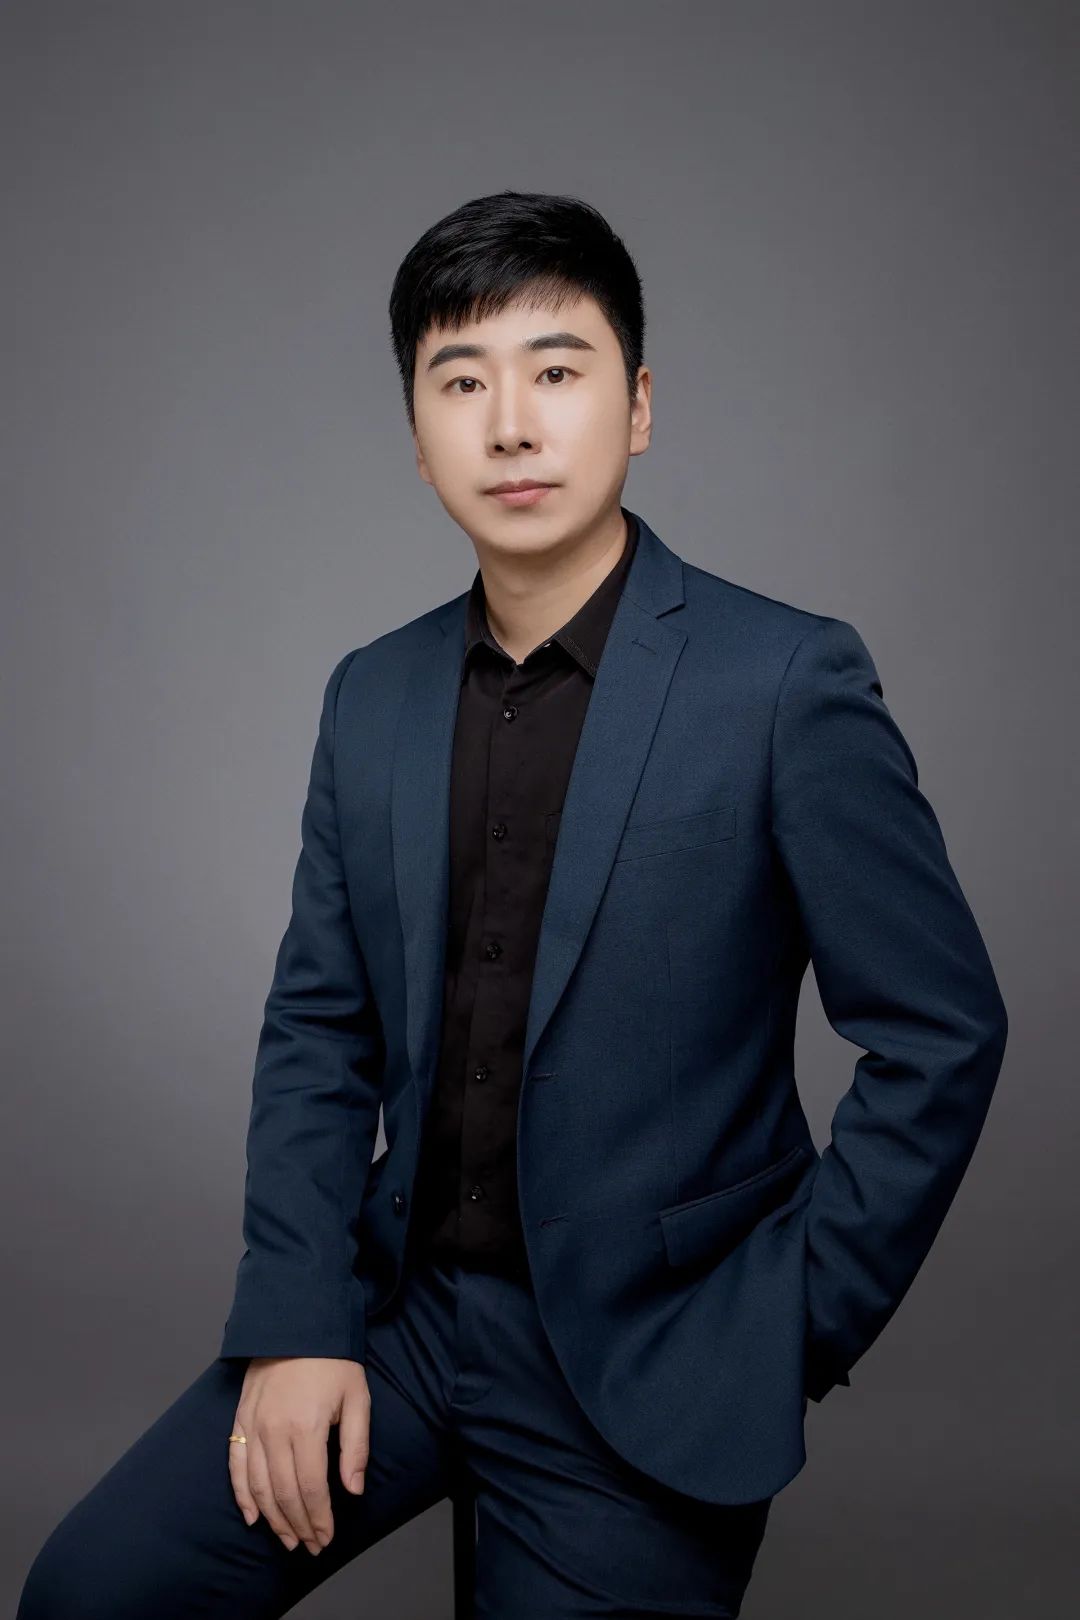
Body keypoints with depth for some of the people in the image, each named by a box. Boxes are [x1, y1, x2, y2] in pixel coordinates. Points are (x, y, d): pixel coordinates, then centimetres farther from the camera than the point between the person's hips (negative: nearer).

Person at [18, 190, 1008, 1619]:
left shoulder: (787, 680, -12)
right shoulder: (373, 697, 4)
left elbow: (942, 1036, -9)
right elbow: (320, 1030, 7)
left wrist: (792, 1333, -8)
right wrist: (297, 1322, -3)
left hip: (644, 1366, -4)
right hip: (399, 1310, 4)